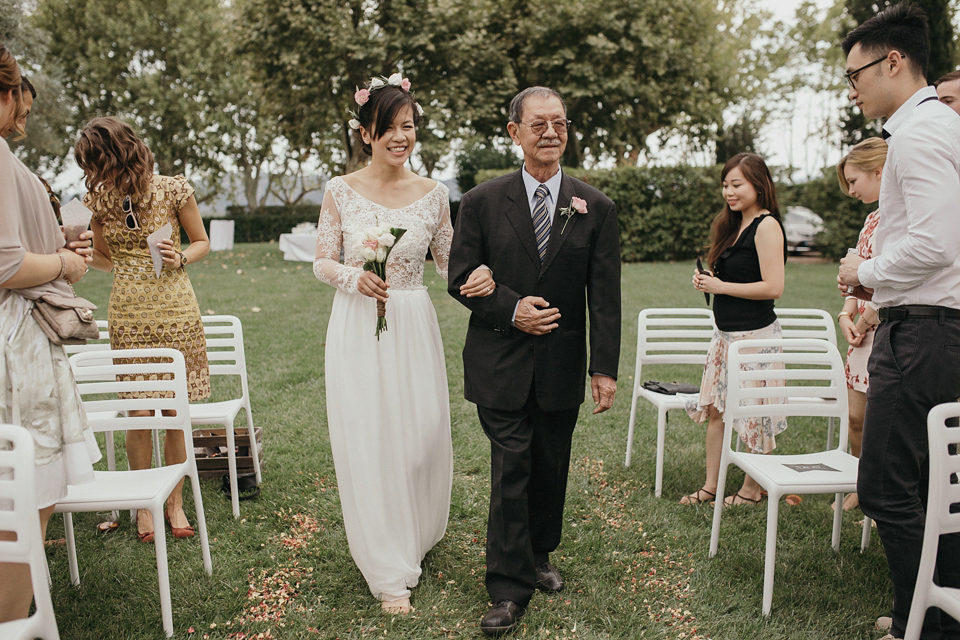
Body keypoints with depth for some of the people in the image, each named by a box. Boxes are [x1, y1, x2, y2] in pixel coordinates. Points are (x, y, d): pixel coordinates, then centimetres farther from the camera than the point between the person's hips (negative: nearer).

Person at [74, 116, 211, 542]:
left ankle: (174, 501, 18)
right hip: (127, 314, 2)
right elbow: (105, 258, 17)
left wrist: (180, 258, -13)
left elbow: (202, 242, 8)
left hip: (175, 310, -2)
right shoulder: (99, 197, 4)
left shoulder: (172, 189, -4)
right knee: (138, 411, 0)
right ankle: (143, 503, 17)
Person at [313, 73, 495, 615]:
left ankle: (418, 536, 38)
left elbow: (449, 263, 6)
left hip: (413, 331, 1)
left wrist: (480, 275, -15)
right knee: (368, 445, 2)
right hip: (358, 331, -1)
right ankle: (390, 570, 18)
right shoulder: (341, 192, -2)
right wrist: (353, 277, -18)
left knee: (421, 438, 7)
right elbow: (323, 262, 3)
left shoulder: (434, 194, 0)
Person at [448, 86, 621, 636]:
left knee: (551, 470, 15)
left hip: (562, 367, 2)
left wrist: (605, 368, -6)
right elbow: (461, 280, 1)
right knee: (510, 472, -3)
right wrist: (511, 309, -15)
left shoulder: (596, 208, 1)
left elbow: (605, 296, -1)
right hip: (501, 364, -2)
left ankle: (540, 555, 38)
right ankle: (510, 590, 9)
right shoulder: (482, 202, -1)